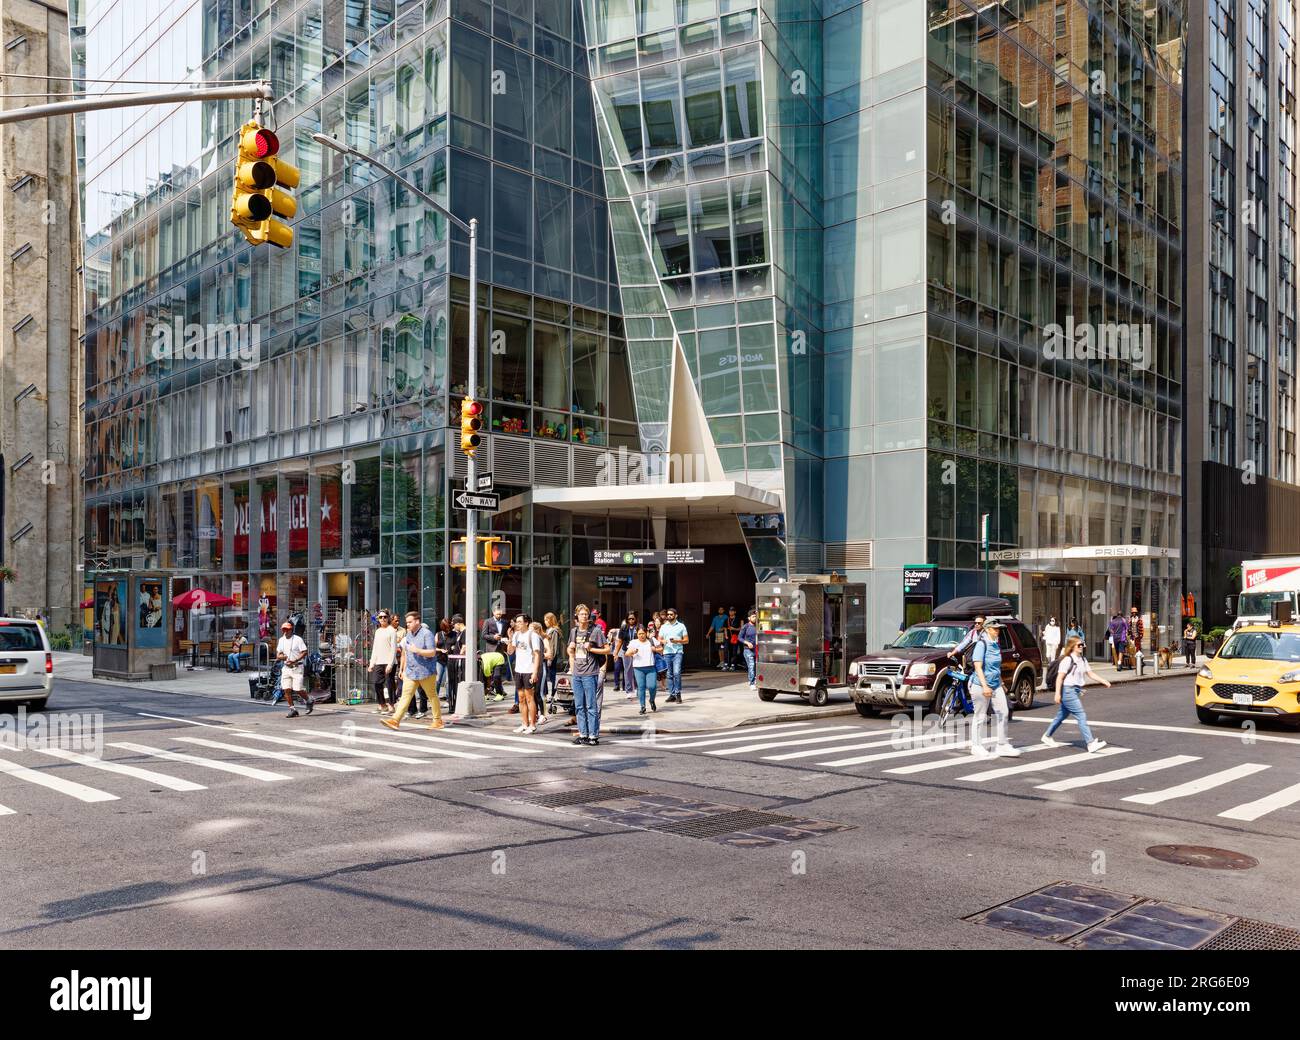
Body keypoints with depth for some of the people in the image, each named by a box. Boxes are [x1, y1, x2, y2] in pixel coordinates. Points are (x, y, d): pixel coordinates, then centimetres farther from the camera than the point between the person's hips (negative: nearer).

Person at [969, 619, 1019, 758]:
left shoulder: (996, 645, 11)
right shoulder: (982, 644, -12)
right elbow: (978, 667, -18)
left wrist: (1001, 684, 21)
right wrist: (984, 686, -24)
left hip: (996, 686, 7)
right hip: (981, 686, -7)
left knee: (1002, 713, 2)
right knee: (980, 717, 2)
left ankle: (1002, 746, 9)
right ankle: (976, 746, 13)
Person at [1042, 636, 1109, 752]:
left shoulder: (1083, 660, 13)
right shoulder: (1067, 660, -14)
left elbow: (1090, 673, 14)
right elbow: (1060, 677, -16)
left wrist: (1104, 681, 2)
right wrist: (1057, 693, -19)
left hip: (1076, 691, 9)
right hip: (1068, 690, -9)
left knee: (1062, 715, 17)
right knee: (1081, 716, -11)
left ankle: (1047, 736, 31)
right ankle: (1091, 743, -12)